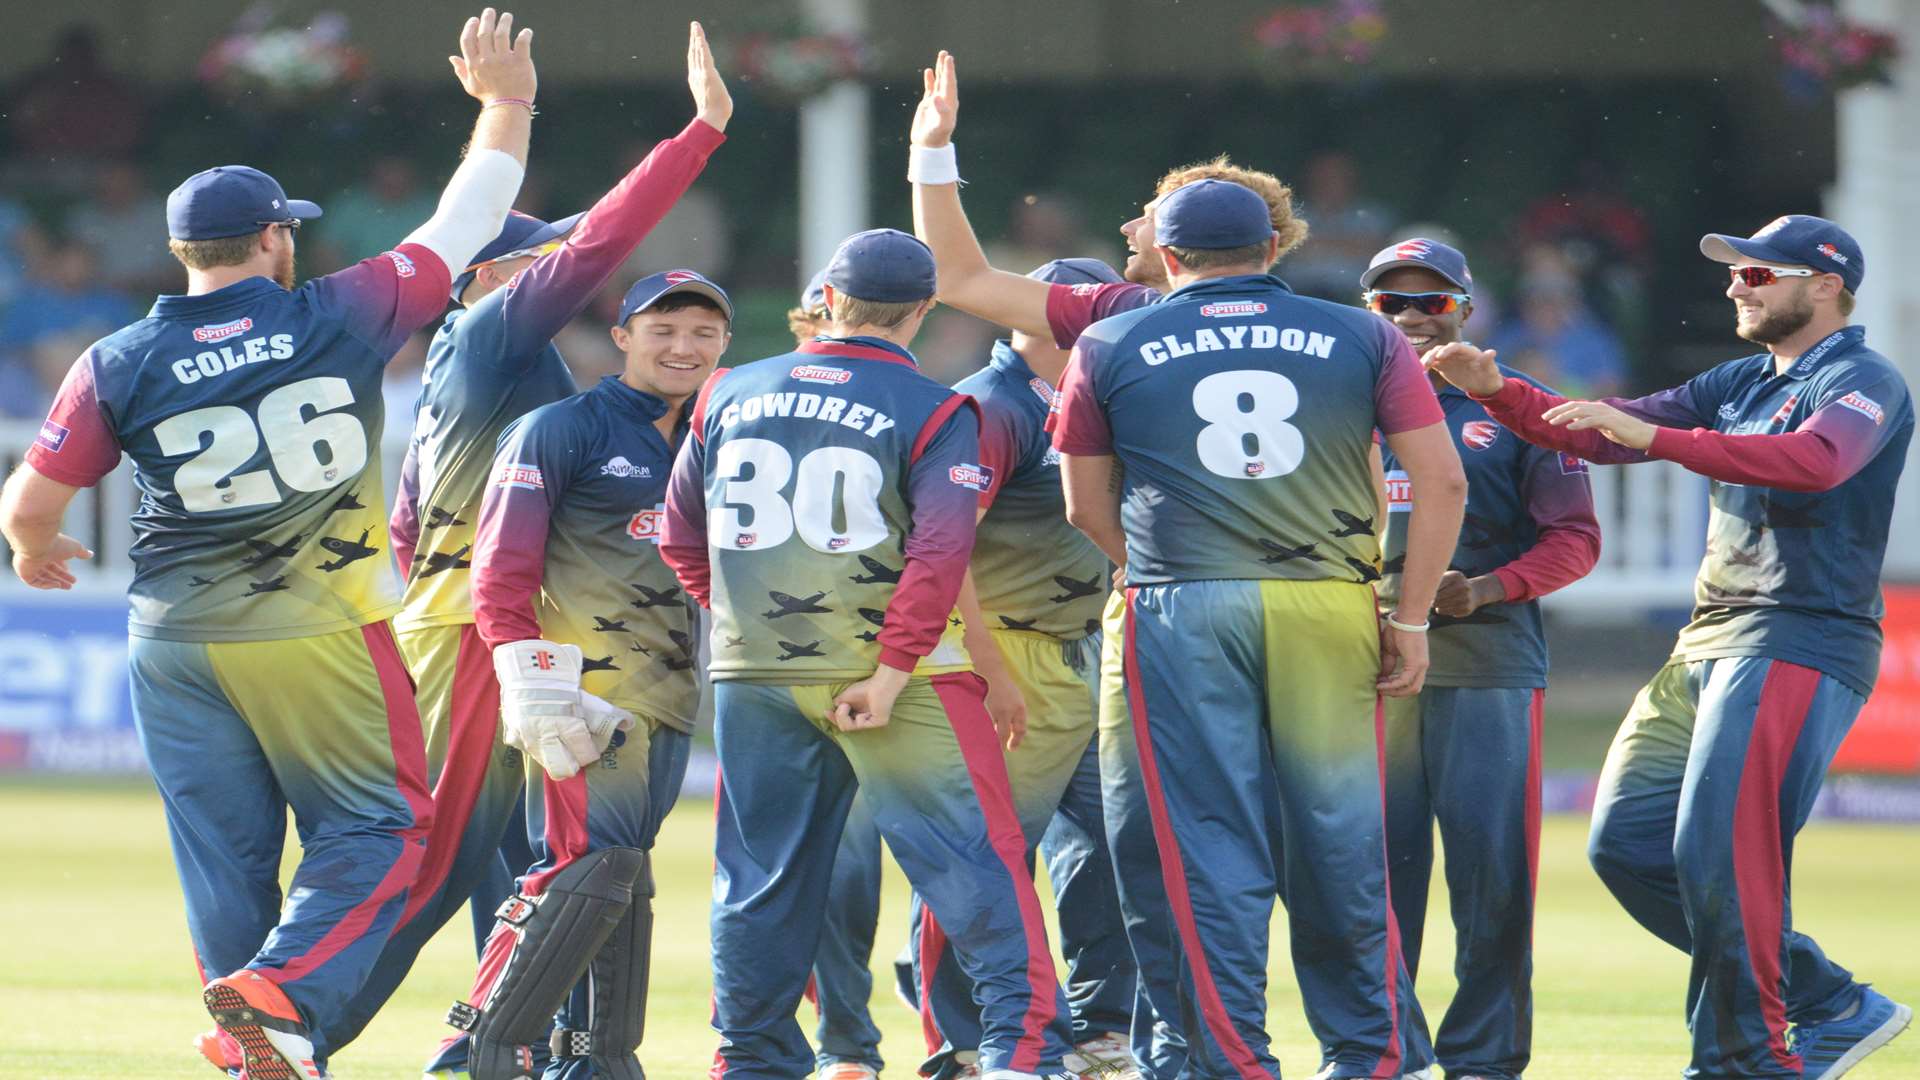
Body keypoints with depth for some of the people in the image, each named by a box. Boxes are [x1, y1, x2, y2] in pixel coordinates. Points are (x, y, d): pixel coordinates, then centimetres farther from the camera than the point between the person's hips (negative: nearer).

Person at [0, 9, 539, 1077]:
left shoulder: (121, 365, -3)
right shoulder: (343, 318, -7)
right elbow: (467, 224, 4)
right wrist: (505, 103, 18)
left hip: (177, 647, 3)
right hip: (319, 640, -3)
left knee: (224, 854, 10)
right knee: (376, 827, 3)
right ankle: (284, 992, -17)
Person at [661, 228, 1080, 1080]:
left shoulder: (730, 396, 6)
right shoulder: (934, 413, -7)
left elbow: (682, 538, 12)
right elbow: (940, 553, -18)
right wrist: (890, 674, -15)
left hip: (755, 678, 4)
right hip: (889, 667, -4)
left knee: (761, 874, 13)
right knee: (972, 859, 1)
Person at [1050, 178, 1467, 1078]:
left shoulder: (1110, 350, 9)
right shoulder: (1361, 339, 8)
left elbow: (1087, 507, 15)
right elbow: (1441, 480, 3)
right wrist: (1411, 620, 7)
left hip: (1182, 615, -1)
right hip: (1329, 613, 1)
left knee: (1214, 851, 1)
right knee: (1340, 849, 8)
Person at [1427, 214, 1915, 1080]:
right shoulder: (1739, 384, 20)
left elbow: (1815, 460, -29)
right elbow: (1600, 435, 18)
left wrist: (1656, 436, -34)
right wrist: (1496, 391, 3)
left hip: (1798, 649, -9)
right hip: (1707, 649, 9)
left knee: (1721, 855, -17)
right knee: (1627, 843, 6)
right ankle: (1829, 1007, 11)